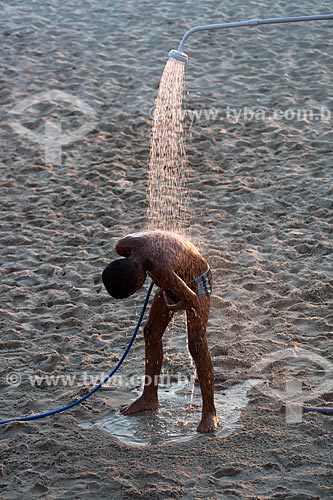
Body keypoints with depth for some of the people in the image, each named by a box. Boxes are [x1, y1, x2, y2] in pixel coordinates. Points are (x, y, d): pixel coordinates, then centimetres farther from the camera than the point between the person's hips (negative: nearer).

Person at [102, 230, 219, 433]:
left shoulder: (162, 269, -45)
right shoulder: (124, 248, -24)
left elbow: (192, 299, -32)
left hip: (196, 282, -8)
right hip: (174, 278, 8)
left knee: (197, 344, -16)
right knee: (152, 333, 12)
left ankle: (210, 412, -8)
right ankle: (149, 398, 27)